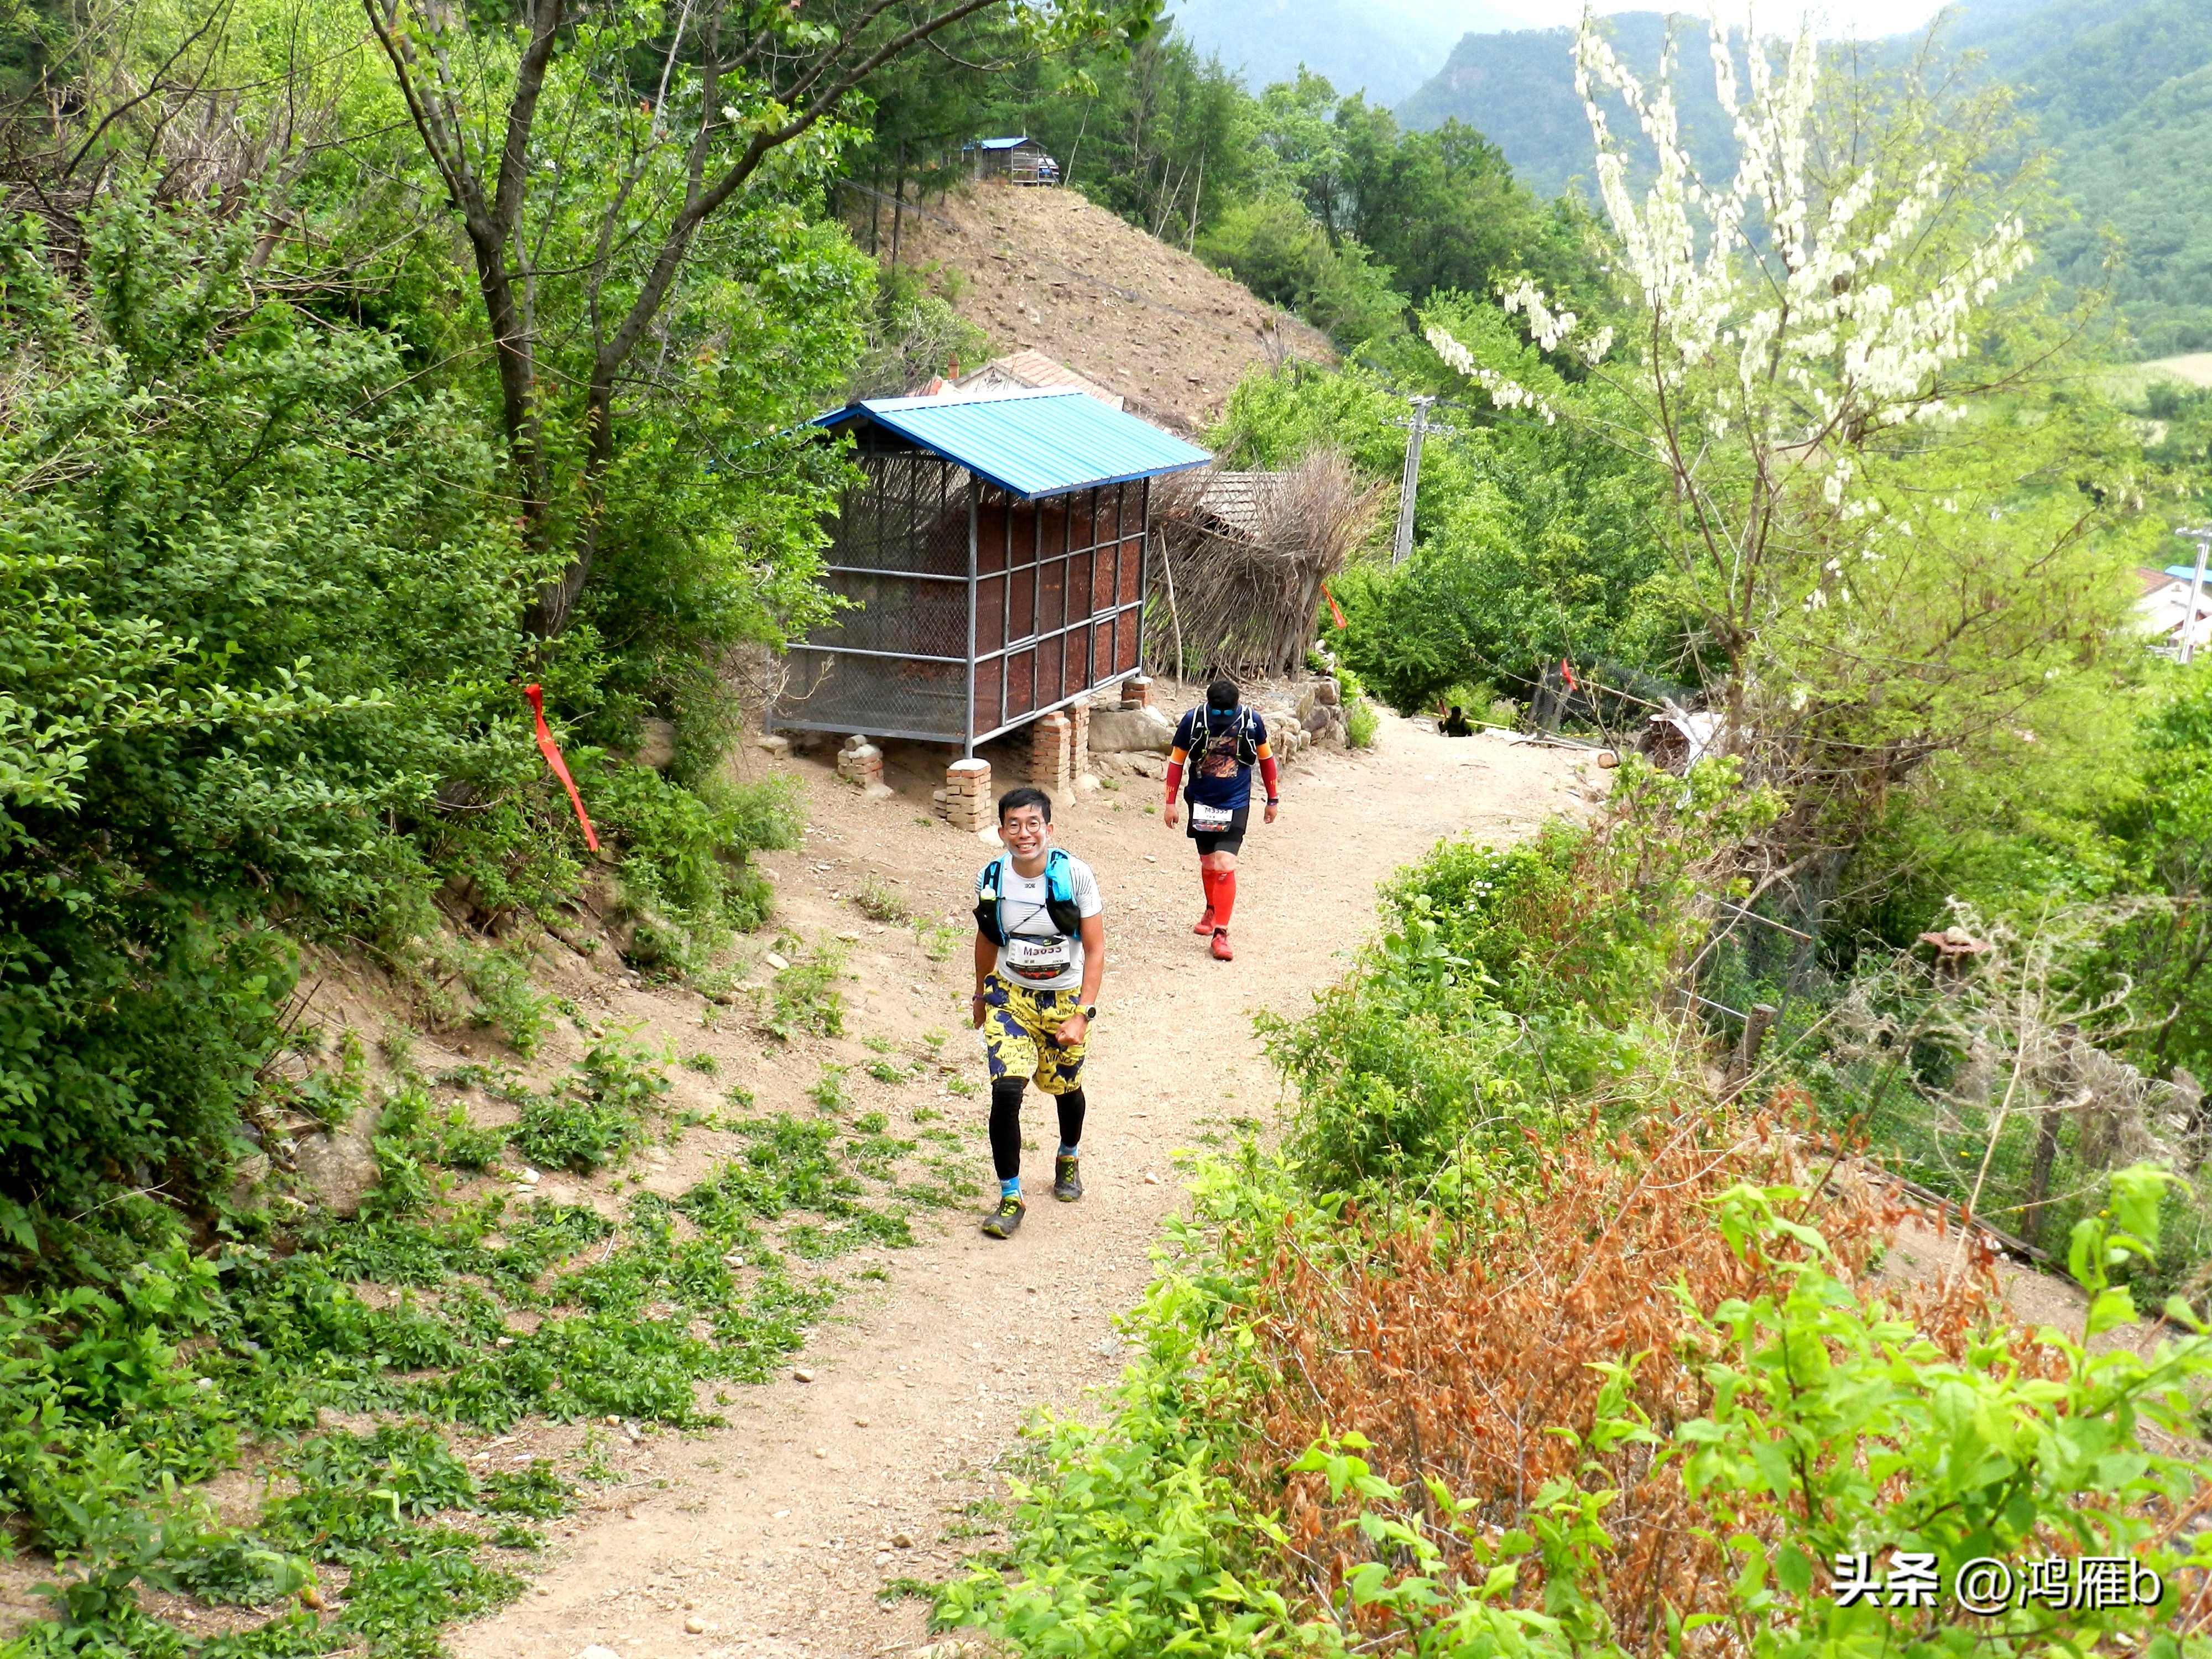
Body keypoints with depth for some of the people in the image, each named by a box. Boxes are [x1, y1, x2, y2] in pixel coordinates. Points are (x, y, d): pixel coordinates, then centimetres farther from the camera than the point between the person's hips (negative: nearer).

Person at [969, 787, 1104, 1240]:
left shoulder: (1075, 876, -19)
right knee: (1006, 1091, -16)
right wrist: (981, 995, 19)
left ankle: (1069, 1158, 51)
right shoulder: (991, 879, -11)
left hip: (1065, 998, 0)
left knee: (1064, 1086, 18)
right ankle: (1010, 1198, -2)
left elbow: (1095, 950, -15)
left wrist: (1082, 1015, -22)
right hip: (1010, 997, 1)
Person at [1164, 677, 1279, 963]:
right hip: (1201, 802, 2)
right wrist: (1170, 803, -1)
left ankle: (1220, 934, -10)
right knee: (1208, 862, 15)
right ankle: (1212, 910, 42)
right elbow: (1177, 761, -1)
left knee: (1225, 865, -13)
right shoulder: (1193, 720, -12)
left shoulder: (1251, 721, -12)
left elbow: (1266, 758, 4)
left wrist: (1273, 799, 10)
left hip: (1235, 804, -2)